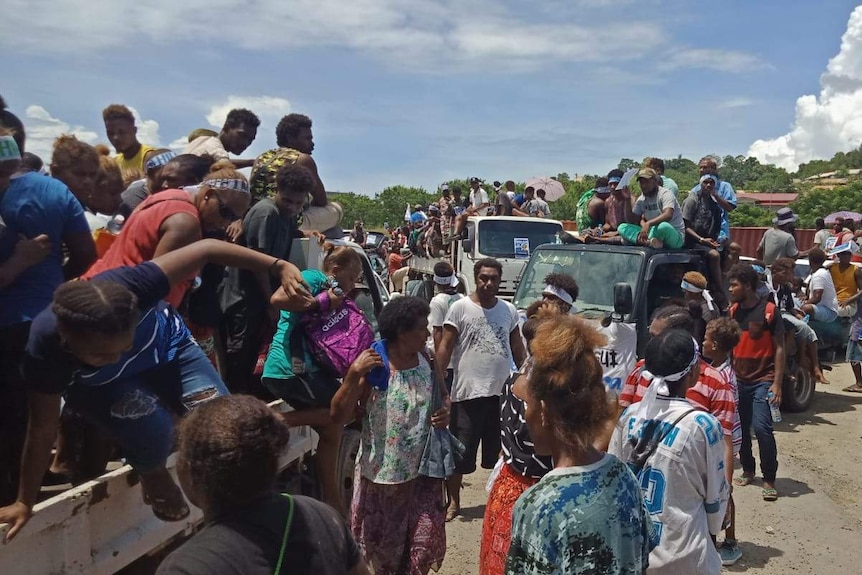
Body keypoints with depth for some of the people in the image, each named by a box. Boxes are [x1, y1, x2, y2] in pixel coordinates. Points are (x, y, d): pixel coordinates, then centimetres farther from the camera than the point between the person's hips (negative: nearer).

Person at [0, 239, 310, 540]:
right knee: (151, 425, -31)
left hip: (166, 348, 1)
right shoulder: (44, 350, -37)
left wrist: (279, 266, -40)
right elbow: (43, 429, -22)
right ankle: (152, 474, 4)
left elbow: (205, 248, -37)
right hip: (101, 385, -1)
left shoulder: (128, 287, -42)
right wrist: (25, 502, -13)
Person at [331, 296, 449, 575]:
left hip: (421, 470, 4)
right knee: (382, 545, 16)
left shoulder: (426, 362, -2)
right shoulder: (372, 366, -18)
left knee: (424, 543, 7)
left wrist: (446, 412, -7)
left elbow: (443, 395, 15)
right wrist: (353, 375, -32)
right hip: (381, 473, -3)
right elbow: (339, 416, -20)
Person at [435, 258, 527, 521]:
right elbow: (445, 347, -4)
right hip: (468, 393, -3)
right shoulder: (460, 308, -4)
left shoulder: (509, 310, 8)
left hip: (501, 391, 3)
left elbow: (517, 348, 16)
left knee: (500, 451, 14)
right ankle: (454, 502, 20)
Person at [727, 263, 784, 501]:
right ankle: (748, 471, 28)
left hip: (762, 381, -5)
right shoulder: (733, 310, 6)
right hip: (738, 380, 5)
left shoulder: (769, 311, -9)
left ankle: (769, 480, 0)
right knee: (740, 428, 11)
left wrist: (777, 384, -13)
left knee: (762, 428, -12)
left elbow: (779, 349, -8)